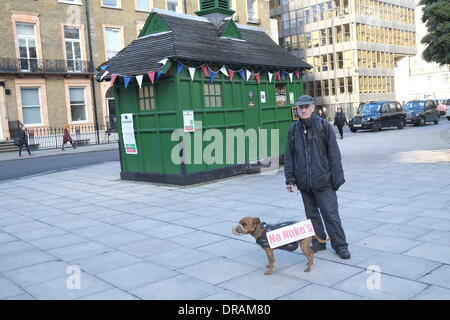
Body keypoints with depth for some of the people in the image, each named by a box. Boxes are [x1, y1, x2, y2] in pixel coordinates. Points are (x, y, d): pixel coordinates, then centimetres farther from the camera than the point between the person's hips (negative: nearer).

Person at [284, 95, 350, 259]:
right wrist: (289, 179, 3)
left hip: (323, 180, -4)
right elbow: (288, 156, 8)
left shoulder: (324, 126, -3)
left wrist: (337, 178, -6)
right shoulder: (293, 129, 6)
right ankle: (318, 242, 27)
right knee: (311, 213, 14)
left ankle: (340, 245, 12)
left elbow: (334, 154, -3)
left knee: (331, 214, -1)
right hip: (303, 182, 4)